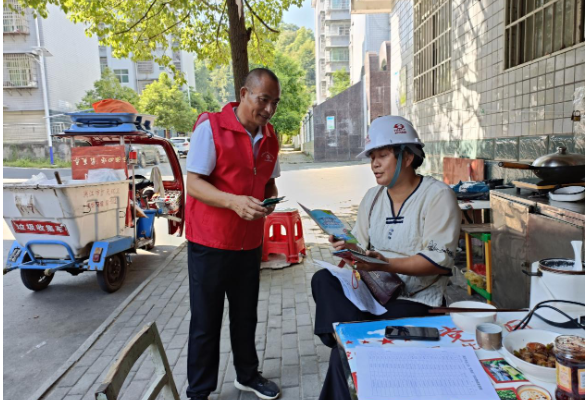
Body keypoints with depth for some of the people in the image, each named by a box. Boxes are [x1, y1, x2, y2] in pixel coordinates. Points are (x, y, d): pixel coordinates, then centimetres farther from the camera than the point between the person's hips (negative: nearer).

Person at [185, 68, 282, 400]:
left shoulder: (270, 137, 7)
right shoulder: (210, 127, -12)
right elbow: (194, 184, -16)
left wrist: (271, 198, -6)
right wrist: (234, 201, -31)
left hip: (249, 243, 5)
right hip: (210, 242, -5)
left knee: (246, 316, 17)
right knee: (206, 321, 7)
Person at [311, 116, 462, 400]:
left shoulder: (438, 196, -9)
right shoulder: (372, 198, 11)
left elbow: (441, 261, -16)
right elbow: (364, 247, 10)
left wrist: (385, 264, -26)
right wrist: (352, 249, -14)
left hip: (416, 299, -6)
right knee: (323, 279, -22)